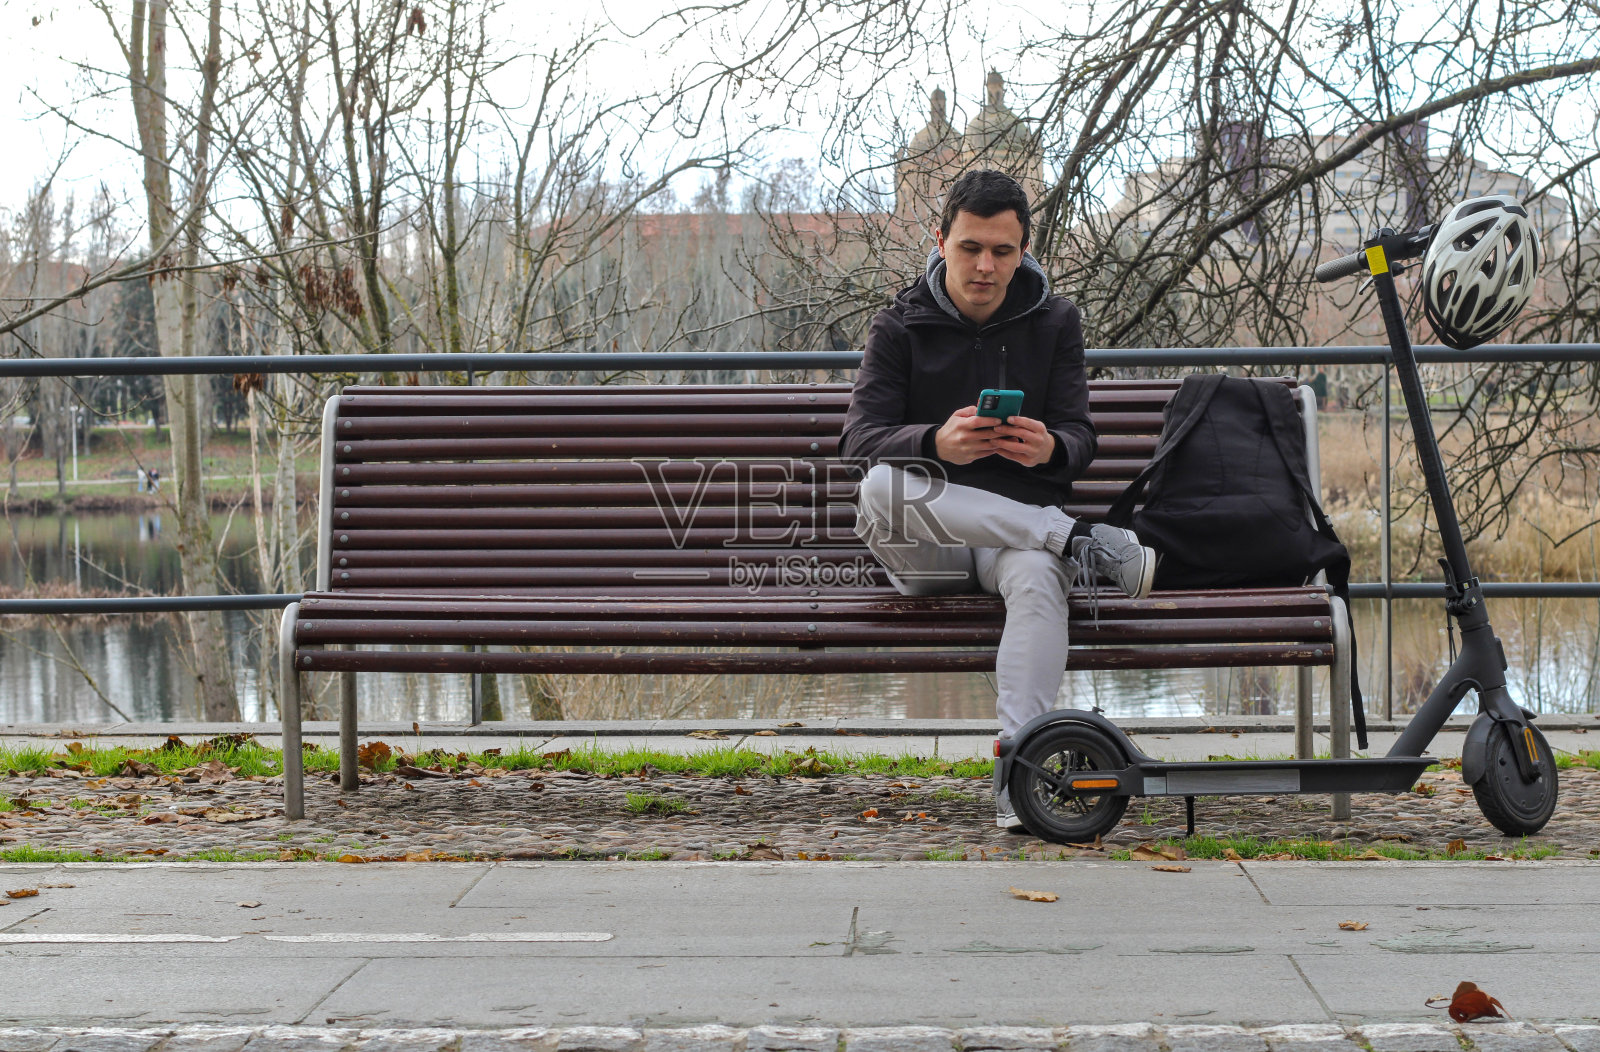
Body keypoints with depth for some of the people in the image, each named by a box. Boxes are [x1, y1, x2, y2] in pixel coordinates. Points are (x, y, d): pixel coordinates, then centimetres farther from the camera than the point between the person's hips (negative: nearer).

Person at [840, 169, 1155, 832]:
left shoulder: (1055, 322, 11)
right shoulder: (901, 326, 6)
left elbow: (1079, 439, 5)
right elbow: (859, 439, -6)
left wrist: (1050, 449, -23)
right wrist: (936, 443, -29)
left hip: (1021, 525, 0)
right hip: (925, 553, 0)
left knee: (1039, 576, -38)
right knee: (881, 488, -35)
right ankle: (1081, 543, -31)